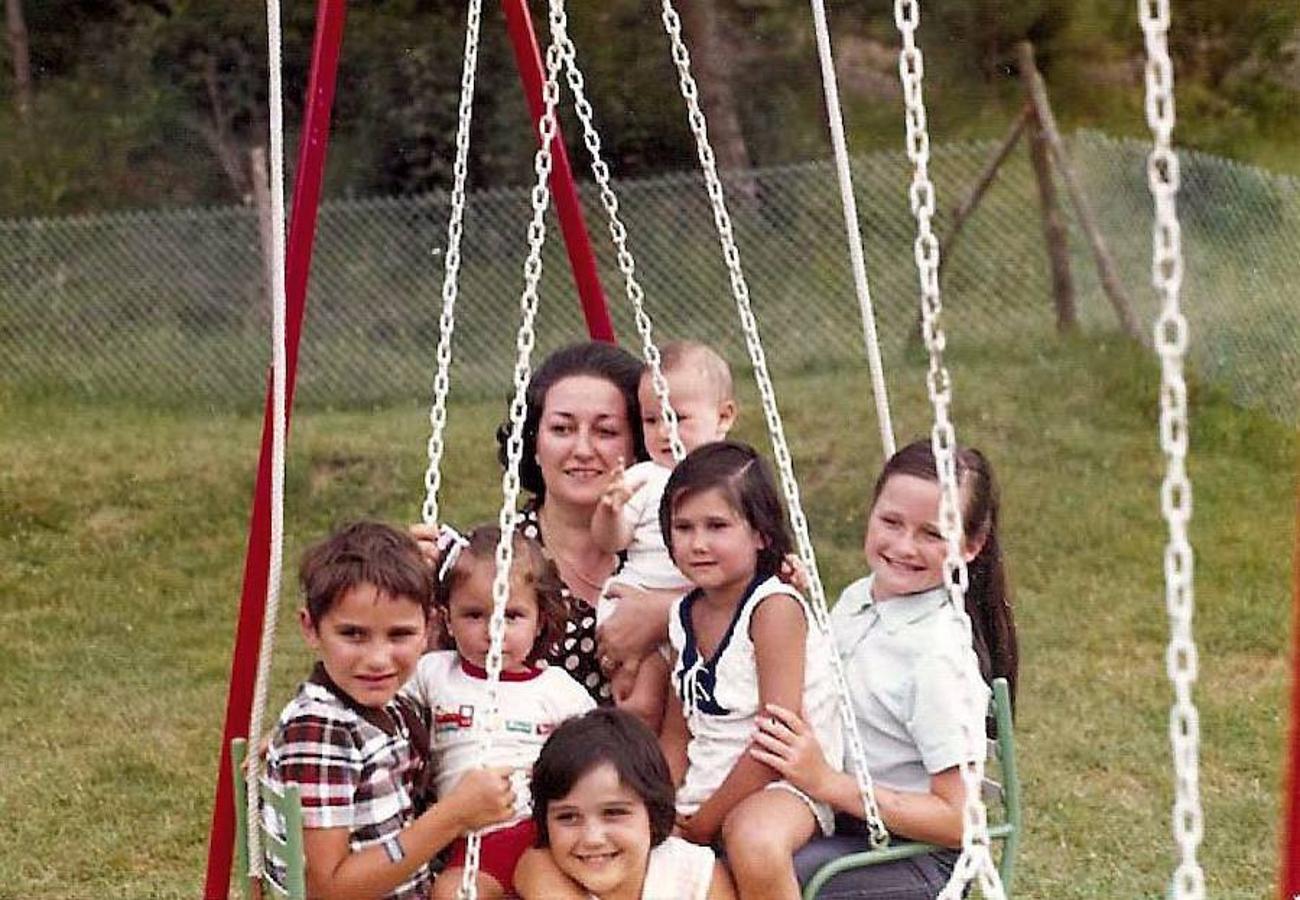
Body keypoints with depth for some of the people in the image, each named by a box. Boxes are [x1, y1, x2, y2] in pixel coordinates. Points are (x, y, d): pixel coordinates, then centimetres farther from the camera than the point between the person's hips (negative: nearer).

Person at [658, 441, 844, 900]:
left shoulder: (775, 607, -15)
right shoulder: (685, 616, 8)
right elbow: (676, 737, 14)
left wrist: (704, 823, -13)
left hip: (780, 787, -8)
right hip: (703, 789, 8)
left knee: (754, 843, -38)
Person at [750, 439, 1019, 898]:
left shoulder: (940, 654, -20)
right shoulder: (856, 599, 4)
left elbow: (959, 819, -19)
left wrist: (826, 782, -23)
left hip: (917, 857, -8)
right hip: (841, 825, 8)